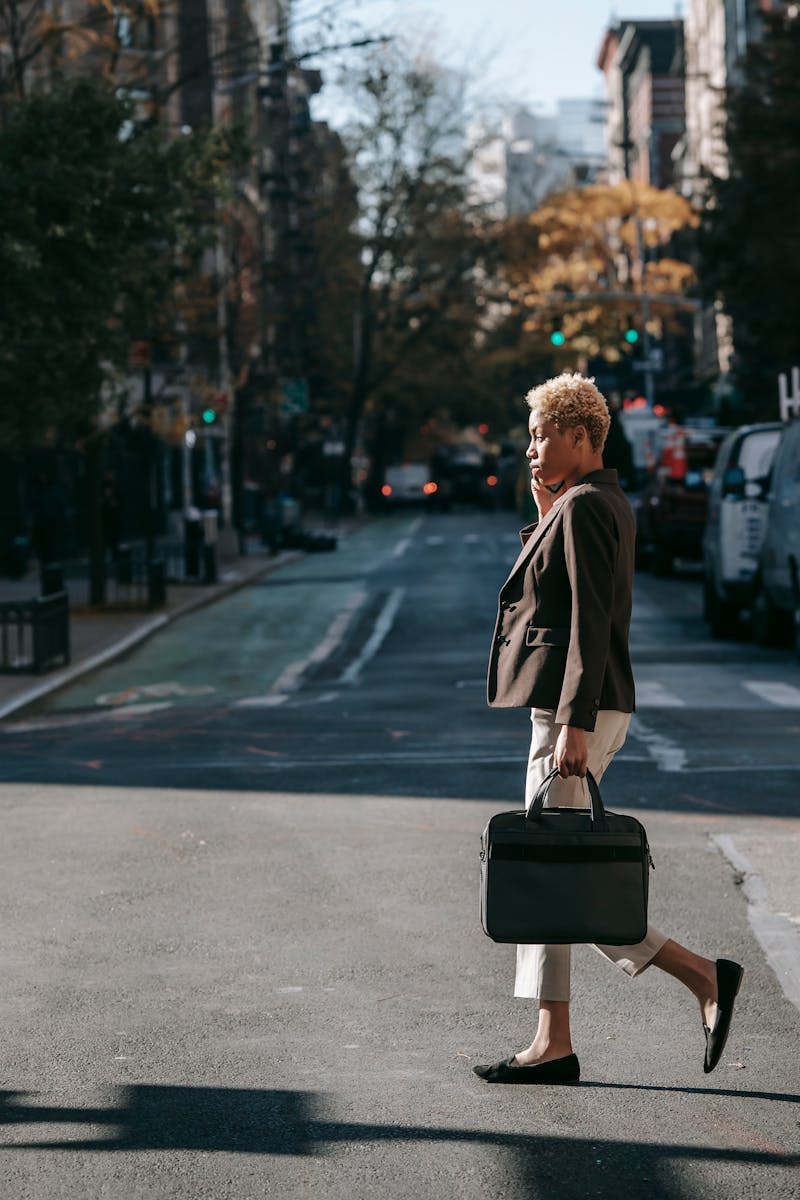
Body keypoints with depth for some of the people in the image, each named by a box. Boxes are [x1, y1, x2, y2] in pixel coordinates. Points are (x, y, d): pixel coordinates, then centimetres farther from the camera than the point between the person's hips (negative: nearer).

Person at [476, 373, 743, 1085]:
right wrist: (544, 504, 14)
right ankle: (553, 1046, 10)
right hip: (570, 711, 10)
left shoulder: (585, 507, -14)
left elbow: (590, 622, -21)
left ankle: (702, 976, -4)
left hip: (577, 709, -10)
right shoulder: (601, 504, 16)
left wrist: (574, 724, -25)